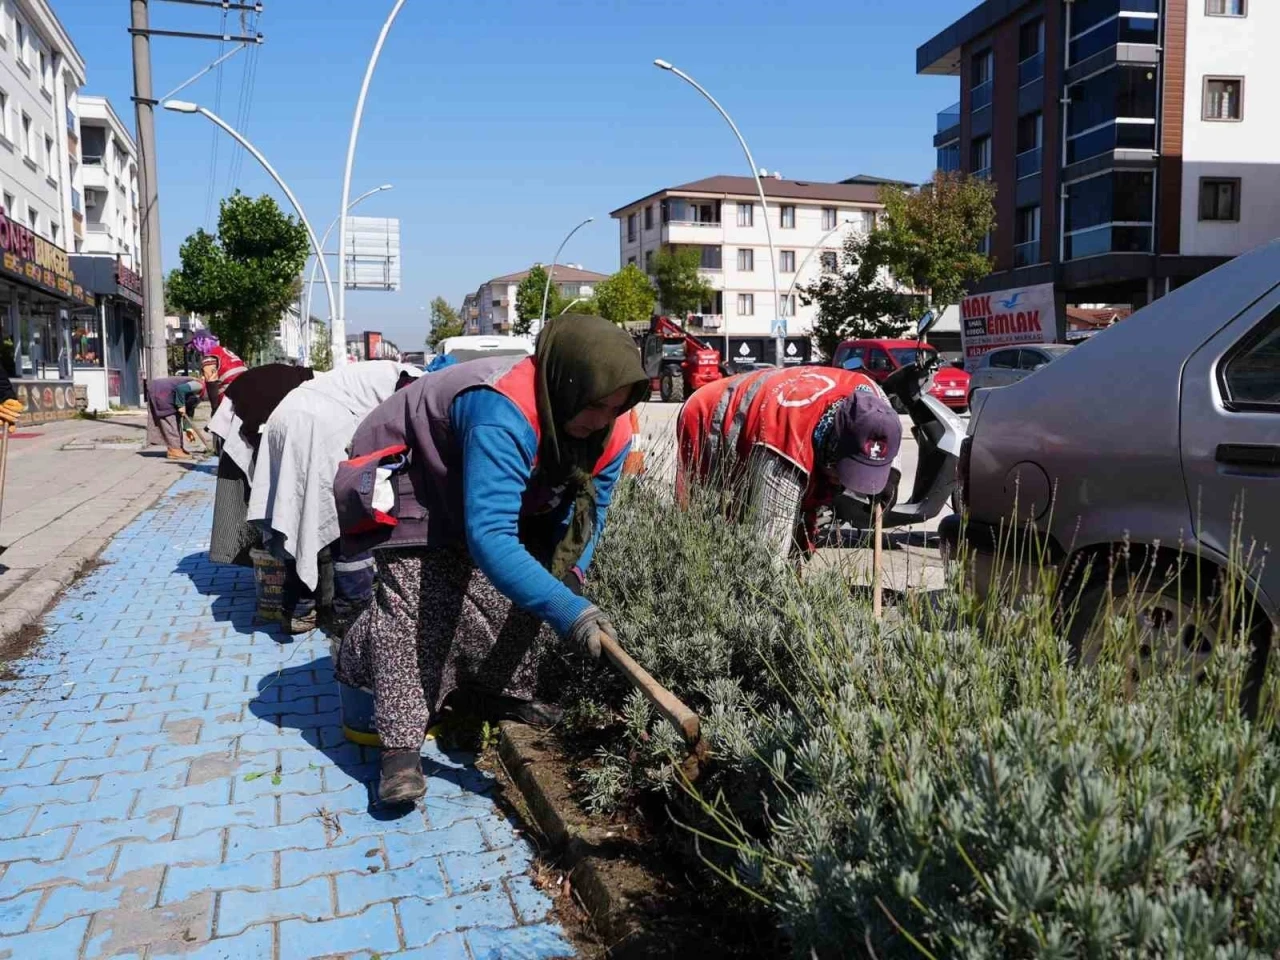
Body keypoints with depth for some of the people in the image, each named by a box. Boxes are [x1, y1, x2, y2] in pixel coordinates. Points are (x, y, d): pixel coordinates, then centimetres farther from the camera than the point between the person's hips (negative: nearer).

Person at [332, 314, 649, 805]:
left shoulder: (612, 432, -19)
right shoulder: (503, 415, -44)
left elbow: (588, 509, -4)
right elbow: (488, 535, -50)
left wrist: (571, 572, -21)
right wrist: (568, 611, -55)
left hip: (495, 495, 8)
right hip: (412, 483, -7)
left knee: (537, 580, -1)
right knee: (420, 601, -21)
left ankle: (506, 691, 21)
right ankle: (401, 745, -13)